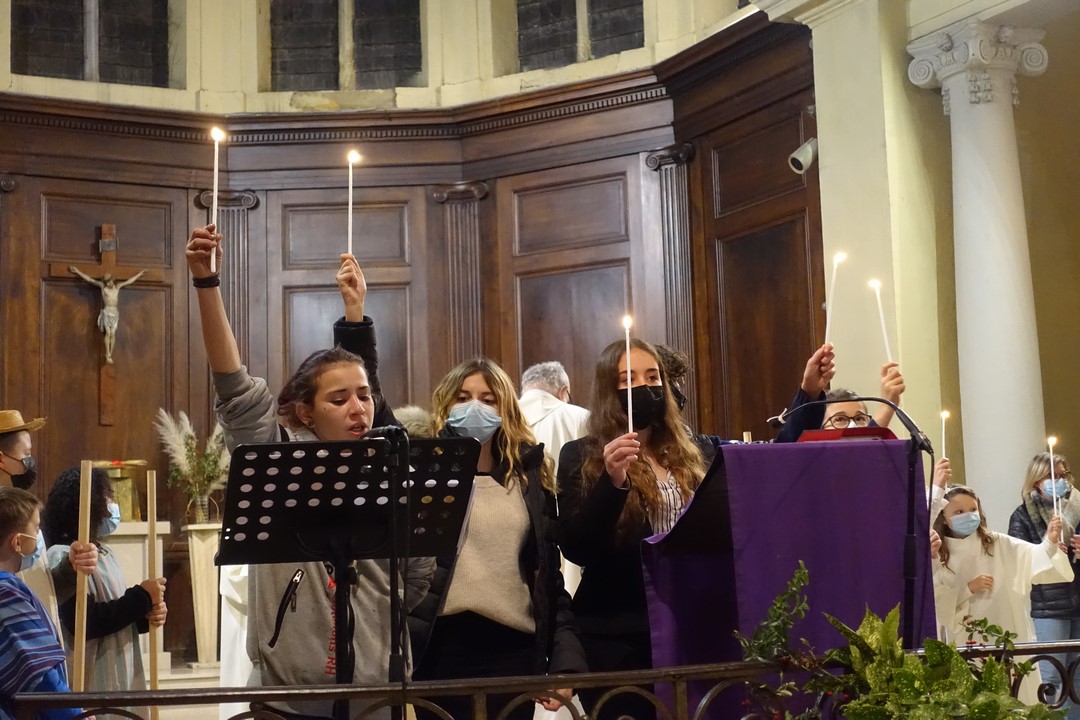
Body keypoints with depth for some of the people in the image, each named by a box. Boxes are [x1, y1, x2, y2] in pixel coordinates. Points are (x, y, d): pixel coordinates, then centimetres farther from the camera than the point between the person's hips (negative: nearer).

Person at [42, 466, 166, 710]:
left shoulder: (104, 554, 14)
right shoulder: (64, 557, -14)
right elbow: (84, 623, -23)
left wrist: (146, 616, 0)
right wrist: (142, 597, -15)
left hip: (121, 676, 9)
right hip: (91, 683, -9)